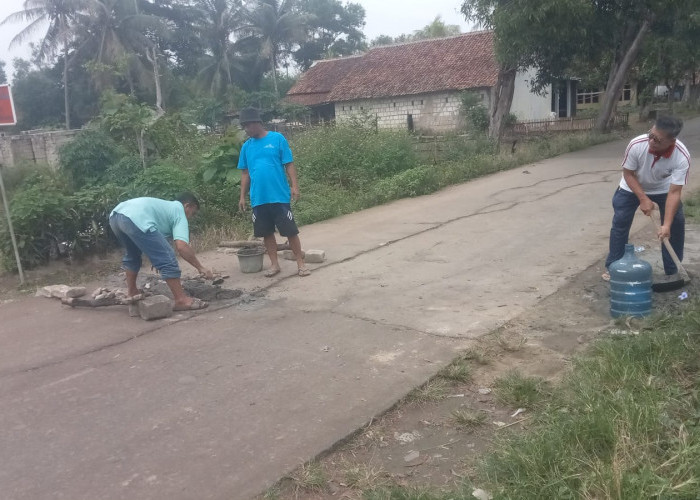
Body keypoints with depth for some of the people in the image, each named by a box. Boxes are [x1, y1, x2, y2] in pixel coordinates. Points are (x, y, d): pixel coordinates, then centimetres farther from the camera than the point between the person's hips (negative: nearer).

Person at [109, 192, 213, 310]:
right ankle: (181, 300, 0)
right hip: (135, 219, -9)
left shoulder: (165, 206, 37)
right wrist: (200, 268, 5)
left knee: (132, 255, 33)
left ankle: (131, 293, 41)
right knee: (167, 258, -3)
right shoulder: (179, 212, 13)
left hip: (115, 215, 10)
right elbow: (182, 246, -3)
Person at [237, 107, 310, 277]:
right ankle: (274, 264, 23)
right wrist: (242, 196, 10)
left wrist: (294, 186, -11)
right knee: (267, 232, 10)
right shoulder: (246, 146, 8)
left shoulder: (277, 139, -3)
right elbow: (245, 173, 13)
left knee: (290, 231, 0)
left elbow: (289, 165, -3)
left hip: (279, 196, -4)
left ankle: (300, 264, 10)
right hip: (258, 198, 4)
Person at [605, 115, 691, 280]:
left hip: (663, 189, 0)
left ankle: (672, 271, 9)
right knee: (620, 222, -5)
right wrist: (643, 199, -25)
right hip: (633, 187, 0)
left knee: (677, 224, -7)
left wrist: (666, 225, -39)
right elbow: (628, 173, -19)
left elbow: (674, 192, -33)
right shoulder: (636, 144, -36)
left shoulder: (682, 157, -35)